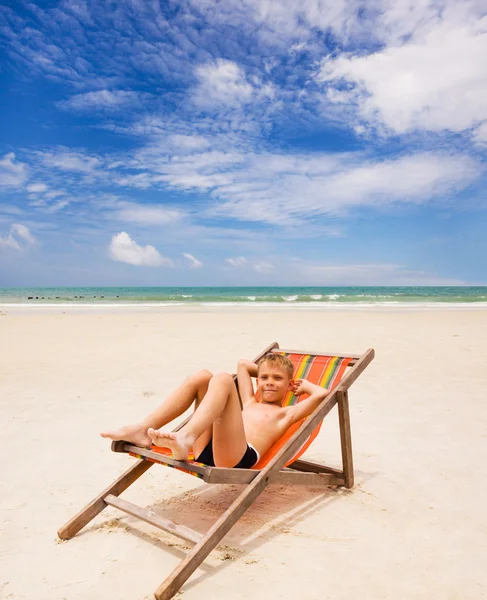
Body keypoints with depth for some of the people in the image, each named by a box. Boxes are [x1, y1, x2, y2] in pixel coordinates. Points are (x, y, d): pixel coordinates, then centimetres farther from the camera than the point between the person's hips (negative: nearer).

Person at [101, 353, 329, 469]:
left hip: (237, 456, -6)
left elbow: (321, 393, 5)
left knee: (223, 379, -20)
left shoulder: (285, 413, 19)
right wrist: (263, 371, 45)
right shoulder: (250, 403, 34)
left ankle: (185, 438, -44)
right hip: (205, 450, 6)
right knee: (202, 376, 0)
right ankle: (143, 430, -11)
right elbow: (243, 363, 47)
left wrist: (303, 384, 22)